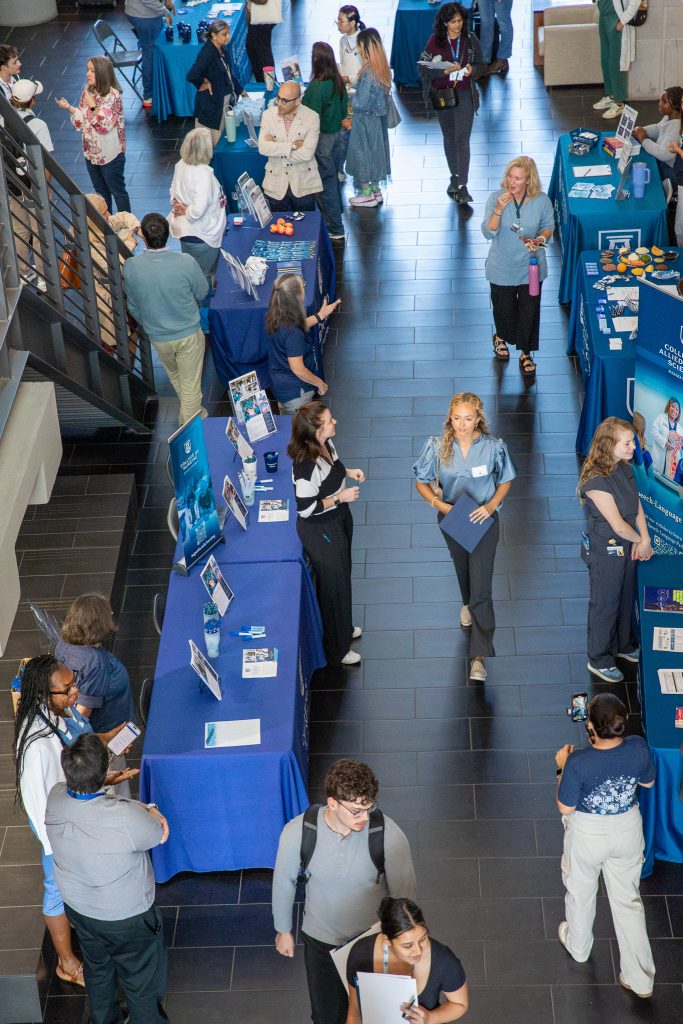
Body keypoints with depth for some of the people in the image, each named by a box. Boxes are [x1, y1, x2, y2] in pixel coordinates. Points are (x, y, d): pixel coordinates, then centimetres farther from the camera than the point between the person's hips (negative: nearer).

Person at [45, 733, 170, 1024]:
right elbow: (161, 833, -19)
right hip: (125, 918, -6)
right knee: (140, 981, 22)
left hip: (77, 908, 6)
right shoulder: (126, 818, -40)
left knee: (96, 967, 33)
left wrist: (140, 809, -10)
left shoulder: (55, 798, -23)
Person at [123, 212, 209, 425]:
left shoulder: (131, 267, -21)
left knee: (175, 376, 31)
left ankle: (192, 412, 54)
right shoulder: (186, 262, -26)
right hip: (188, 333, -3)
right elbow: (202, 293, -7)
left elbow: (133, 307, -5)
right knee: (191, 384, 15)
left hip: (157, 336, 3)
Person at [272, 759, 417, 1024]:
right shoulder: (297, 832, -26)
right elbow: (284, 882, -6)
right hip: (321, 940, 1)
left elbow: (404, 894, -16)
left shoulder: (388, 834, -29)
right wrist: (283, 930, 7)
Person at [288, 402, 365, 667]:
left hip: (339, 517, 9)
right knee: (332, 583, 10)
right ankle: (336, 650, 31)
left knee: (342, 573, 28)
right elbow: (306, 509, -29)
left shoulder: (326, 444, -9)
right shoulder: (306, 466, -36)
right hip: (320, 530, -9)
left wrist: (348, 471, -4)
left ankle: (343, 628, 53)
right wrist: (340, 497, -25)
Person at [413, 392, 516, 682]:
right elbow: (422, 482, -5)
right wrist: (438, 503, -23)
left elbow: (505, 480, -2)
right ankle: (468, 604, 64)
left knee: (481, 587, -9)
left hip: (483, 520, -3)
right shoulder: (437, 447, -17)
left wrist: (491, 505, -19)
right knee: (462, 569, 30)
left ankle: (479, 656, -6)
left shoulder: (493, 447, -18)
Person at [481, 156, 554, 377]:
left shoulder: (542, 201, -14)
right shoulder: (496, 197, -17)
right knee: (503, 309, 18)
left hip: (531, 268, 0)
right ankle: (501, 337, 52)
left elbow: (548, 226, 2)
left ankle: (526, 354, 32)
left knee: (529, 311, 10)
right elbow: (488, 233, -20)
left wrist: (540, 240, -19)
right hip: (502, 268, 0)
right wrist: (499, 209, -35)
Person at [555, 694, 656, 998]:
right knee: (628, 899, 21)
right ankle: (640, 979, 28)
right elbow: (648, 782, 0)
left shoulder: (578, 763, -33)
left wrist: (562, 768, -7)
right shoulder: (638, 748, -23)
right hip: (628, 831, 3)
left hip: (588, 836, -3)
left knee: (581, 892, 27)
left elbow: (565, 807, -18)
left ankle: (578, 946, 54)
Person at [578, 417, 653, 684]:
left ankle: (622, 645, 46)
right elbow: (618, 525, -26)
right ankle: (599, 660, 27)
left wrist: (643, 541, -11)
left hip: (628, 547, 8)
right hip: (605, 551, -8)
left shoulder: (625, 470, -2)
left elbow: (637, 508, 2)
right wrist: (642, 541, -9)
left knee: (625, 598, 24)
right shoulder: (596, 481, -30)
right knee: (604, 604, 9)